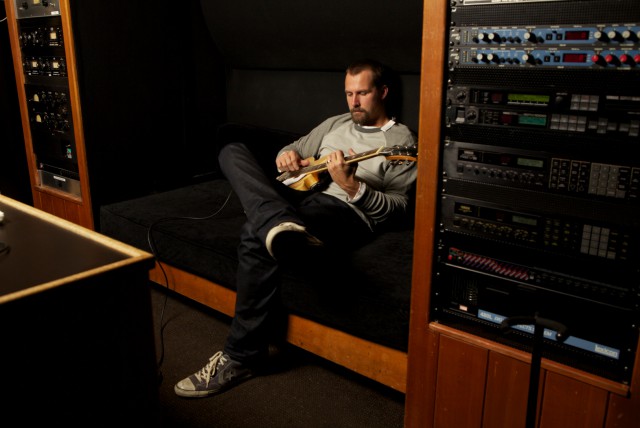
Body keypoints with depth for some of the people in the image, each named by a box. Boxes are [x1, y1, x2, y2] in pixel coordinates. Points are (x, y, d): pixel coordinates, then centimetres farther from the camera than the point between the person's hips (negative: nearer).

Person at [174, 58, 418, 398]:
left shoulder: (401, 141, 7)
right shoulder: (335, 123, 28)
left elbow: (397, 206, -4)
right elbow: (293, 150, 33)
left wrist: (351, 185, -20)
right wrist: (287, 157, 7)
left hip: (345, 211, -8)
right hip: (300, 196, 8)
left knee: (256, 233, -33)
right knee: (233, 151, -11)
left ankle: (242, 356, -23)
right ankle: (283, 226, -43)